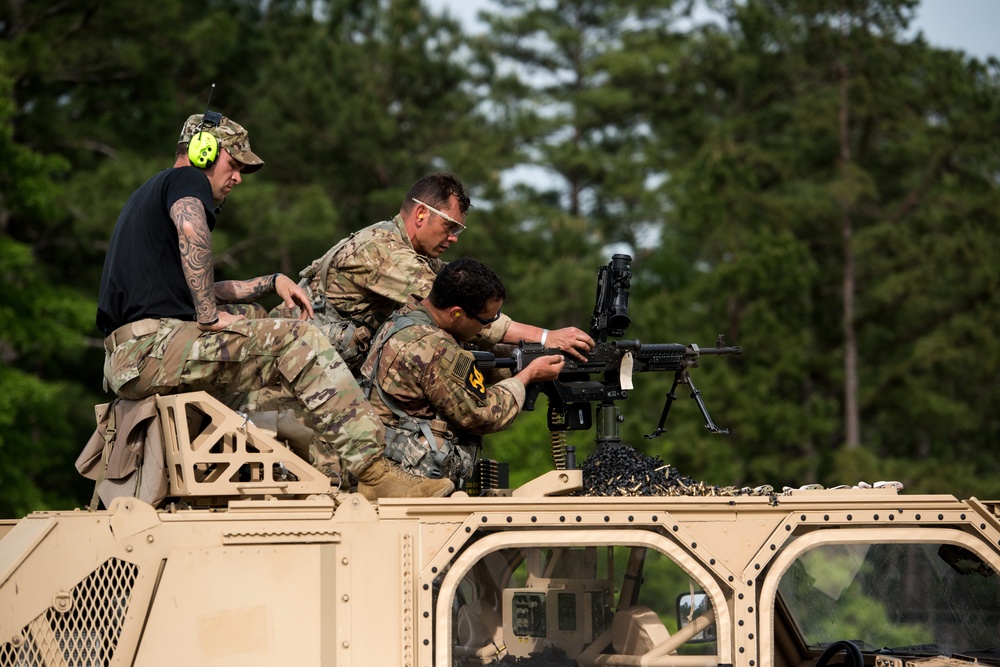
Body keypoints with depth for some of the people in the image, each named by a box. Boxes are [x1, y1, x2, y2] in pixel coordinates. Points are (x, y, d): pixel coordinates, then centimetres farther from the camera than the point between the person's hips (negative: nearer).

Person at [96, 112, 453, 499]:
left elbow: (201, 292, 35)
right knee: (296, 342, -15)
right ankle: (370, 469, -22)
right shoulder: (186, 180, 2)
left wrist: (271, 283, 25)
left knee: (253, 318, 26)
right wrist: (210, 316, -20)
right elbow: (190, 228, -25)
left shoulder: (150, 193, 32)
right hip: (149, 349, -11)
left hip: (125, 363, 11)